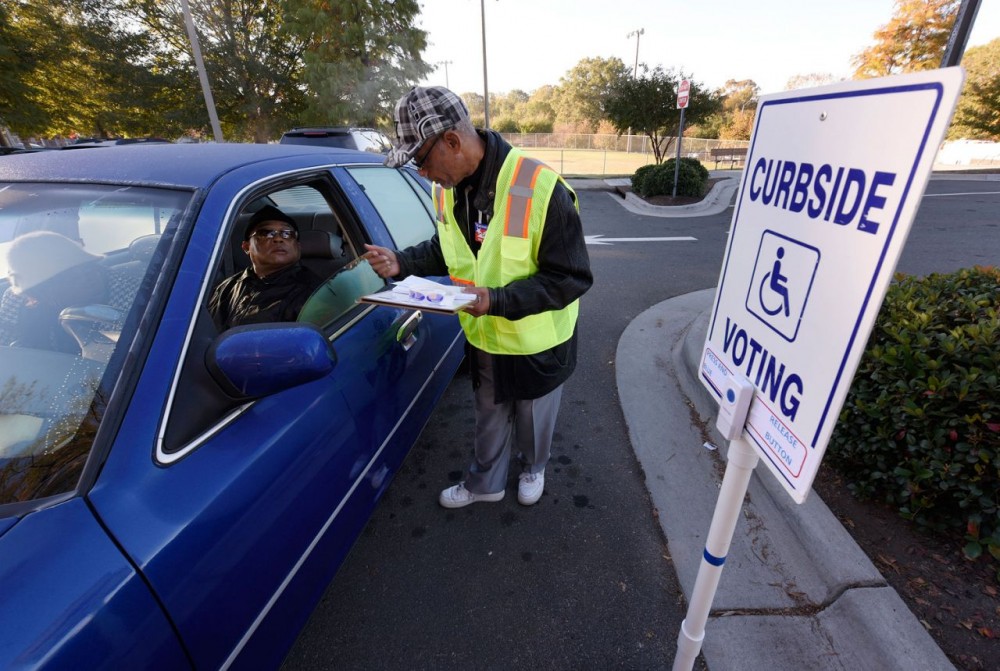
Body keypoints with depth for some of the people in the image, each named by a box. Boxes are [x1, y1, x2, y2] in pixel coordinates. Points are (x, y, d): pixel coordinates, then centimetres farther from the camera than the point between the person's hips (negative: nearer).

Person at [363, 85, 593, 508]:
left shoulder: (541, 188, -30)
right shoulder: (447, 188, -8)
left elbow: (571, 278, -26)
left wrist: (498, 300, -36)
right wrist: (402, 263, -10)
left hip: (538, 342, -5)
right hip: (483, 338, 5)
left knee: (533, 421, 22)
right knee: (489, 419, 25)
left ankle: (532, 469, 54)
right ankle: (484, 484, 50)